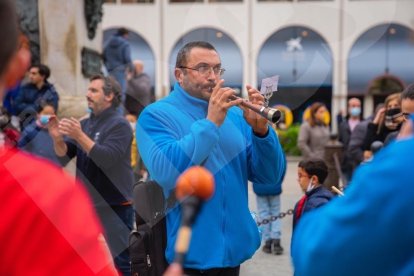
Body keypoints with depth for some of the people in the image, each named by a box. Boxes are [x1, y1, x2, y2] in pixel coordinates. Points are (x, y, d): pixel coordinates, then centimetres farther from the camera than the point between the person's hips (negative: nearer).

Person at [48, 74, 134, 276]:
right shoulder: (84, 124, 10)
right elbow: (64, 157, 5)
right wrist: (58, 139, -14)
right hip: (85, 204, 7)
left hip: (114, 205, -7)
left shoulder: (119, 124, -10)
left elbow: (107, 159, -22)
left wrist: (79, 136, -28)